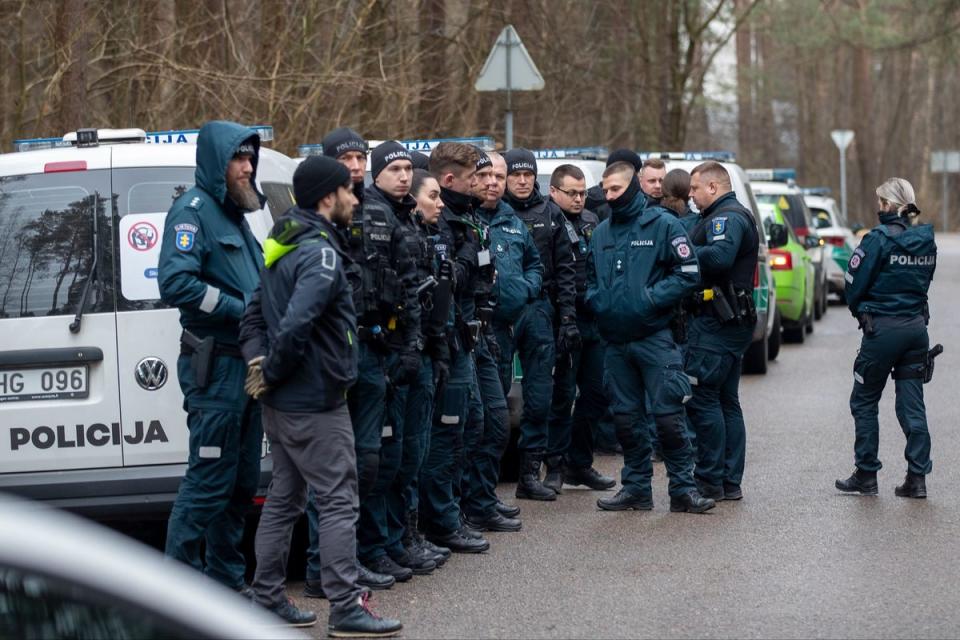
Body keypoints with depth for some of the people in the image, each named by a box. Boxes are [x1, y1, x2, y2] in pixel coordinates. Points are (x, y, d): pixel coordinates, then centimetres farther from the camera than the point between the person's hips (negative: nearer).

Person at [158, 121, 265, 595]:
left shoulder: (234, 214, 20)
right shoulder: (194, 210, -9)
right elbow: (175, 283, -23)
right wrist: (241, 309, -19)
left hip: (248, 362, 9)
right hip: (215, 365, -9)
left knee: (241, 483, 13)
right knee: (209, 481, -8)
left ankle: (226, 580, 22)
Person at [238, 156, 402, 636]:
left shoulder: (284, 248, 13)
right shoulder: (321, 254, -19)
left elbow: (255, 314, 13)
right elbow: (295, 326, -29)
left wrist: (259, 362, 0)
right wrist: (272, 373, -16)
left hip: (282, 401, 10)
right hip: (315, 402, -10)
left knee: (284, 498, 15)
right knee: (337, 502, -5)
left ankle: (268, 599, 20)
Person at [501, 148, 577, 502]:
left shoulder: (550, 216, 11)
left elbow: (565, 270, 11)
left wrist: (568, 319, 4)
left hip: (540, 311, 4)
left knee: (540, 399, 5)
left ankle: (530, 473, 13)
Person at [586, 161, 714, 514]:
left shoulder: (662, 224, -3)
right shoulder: (601, 232, 13)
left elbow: (688, 273, -7)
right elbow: (590, 277, 23)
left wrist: (650, 299, -15)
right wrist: (596, 300, 2)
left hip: (655, 337, -5)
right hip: (615, 340, 6)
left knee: (668, 415, -6)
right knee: (626, 417, 9)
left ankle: (683, 488, 1)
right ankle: (636, 487, 18)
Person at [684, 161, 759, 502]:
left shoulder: (727, 217, -12)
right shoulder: (737, 215, 23)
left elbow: (720, 256, -29)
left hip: (716, 322, -11)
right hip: (735, 321, 11)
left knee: (702, 398, -9)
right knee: (726, 402, 12)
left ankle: (710, 481, -8)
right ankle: (731, 482, 14)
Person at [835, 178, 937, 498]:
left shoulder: (879, 238, -14)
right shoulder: (926, 241, 5)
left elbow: (854, 285, -9)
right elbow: (924, 281, 11)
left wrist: (860, 311, 9)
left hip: (883, 329, -6)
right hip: (916, 325, 6)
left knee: (864, 402, 9)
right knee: (912, 405, 8)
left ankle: (866, 475, 12)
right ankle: (917, 478, 5)